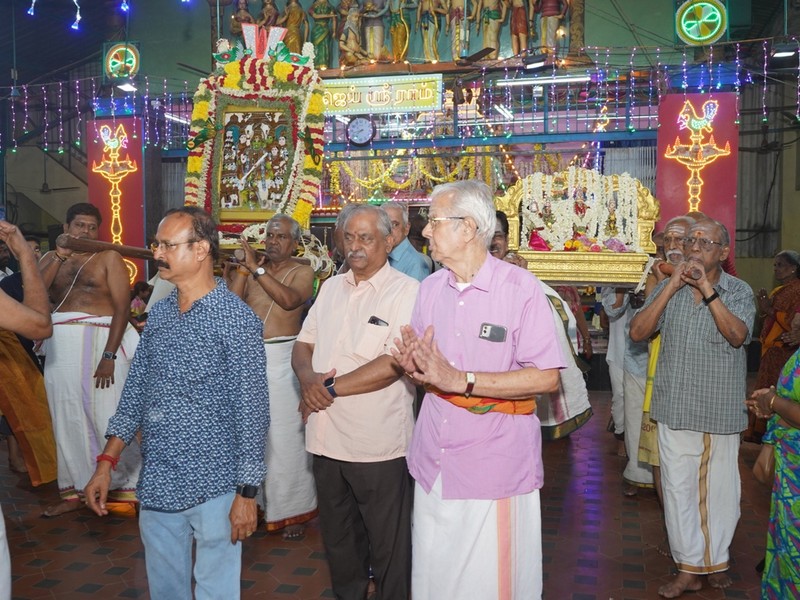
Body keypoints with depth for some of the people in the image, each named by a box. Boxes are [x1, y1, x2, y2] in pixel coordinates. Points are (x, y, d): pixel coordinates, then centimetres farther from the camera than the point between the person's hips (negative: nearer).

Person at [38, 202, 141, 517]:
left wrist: (109, 355, -17)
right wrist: (59, 257, -9)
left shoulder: (108, 257, 0)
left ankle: (125, 488, 7)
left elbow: (122, 307, -8)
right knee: (67, 418, 9)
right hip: (60, 346, 5)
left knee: (108, 416, -3)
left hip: (100, 341, -5)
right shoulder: (50, 259, 14)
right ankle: (73, 491, 20)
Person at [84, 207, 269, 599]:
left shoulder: (236, 318, -14)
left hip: (214, 487, -6)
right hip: (157, 483, 6)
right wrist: (106, 462, 8)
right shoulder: (158, 313, 6)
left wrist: (247, 492, -13)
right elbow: (136, 389, 12)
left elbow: (252, 409, -14)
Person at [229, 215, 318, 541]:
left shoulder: (302, 272, 1)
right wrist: (245, 267, -7)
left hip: (281, 358, -4)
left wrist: (257, 268, -19)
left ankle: (293, 510, 13)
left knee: (284, 437, 0)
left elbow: (289, 299, -19)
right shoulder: (250, 268, 12)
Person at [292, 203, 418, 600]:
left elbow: (394, 363, -19)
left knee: (387, 546, 10)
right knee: (337, 537, 22)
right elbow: (303, 345, 11)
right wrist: (308, 378, -11)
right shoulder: (331, 287, 10)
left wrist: (331, 388, -14)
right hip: (326, 437, 6)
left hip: (378, 444, -6)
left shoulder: (406, 292, -11)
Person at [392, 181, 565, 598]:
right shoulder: (430, 287, 6)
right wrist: (415, 368, -12)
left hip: (495, 465, -5)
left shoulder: (520, 288, -12)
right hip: (434, 464, 5)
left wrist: (461, 380, -23)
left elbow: (546, 378, -17)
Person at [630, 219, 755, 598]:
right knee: (678, 489, 7)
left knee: (720, 490, 11)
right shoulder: (668, 289, 4)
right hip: (675, 408, 2)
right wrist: (671, 287, -16)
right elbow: (637, 332, -9)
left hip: (721, 411, -1)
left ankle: (717, 561, 31)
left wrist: (707, 289, -24)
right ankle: (689, 569, 20)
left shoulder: (739, 292, -2)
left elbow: (737, 336, -20)